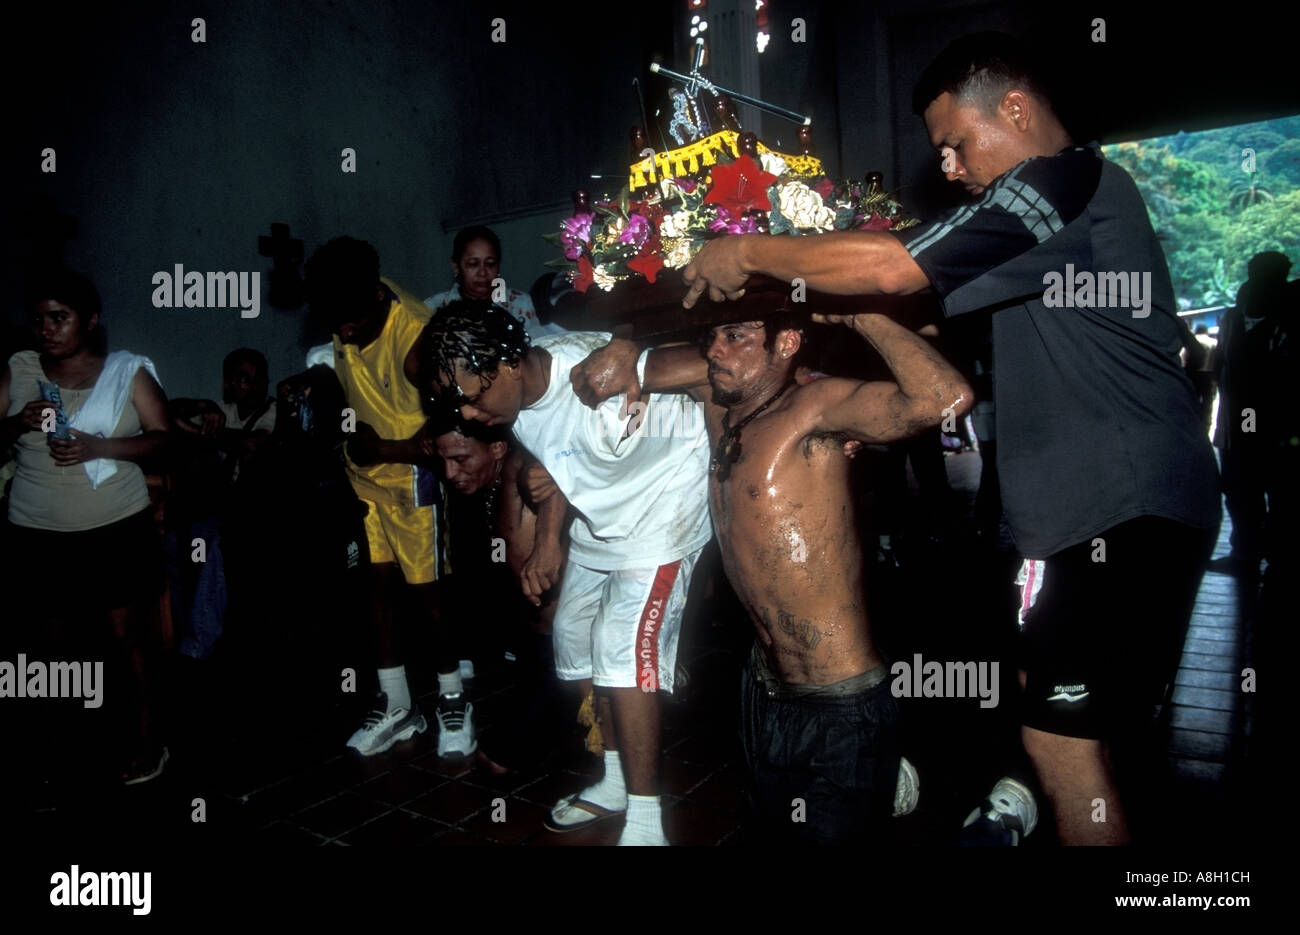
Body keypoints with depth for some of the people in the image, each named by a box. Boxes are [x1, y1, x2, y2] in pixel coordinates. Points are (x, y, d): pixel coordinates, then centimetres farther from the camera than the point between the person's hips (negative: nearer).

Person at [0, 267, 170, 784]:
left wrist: (99, 446, -20)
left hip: (117, 527, -2)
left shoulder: (127, 371, -2)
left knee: (127, 630, 2)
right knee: (55, 635, 9)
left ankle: (146, 735, 15)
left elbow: (163, 437, -6)